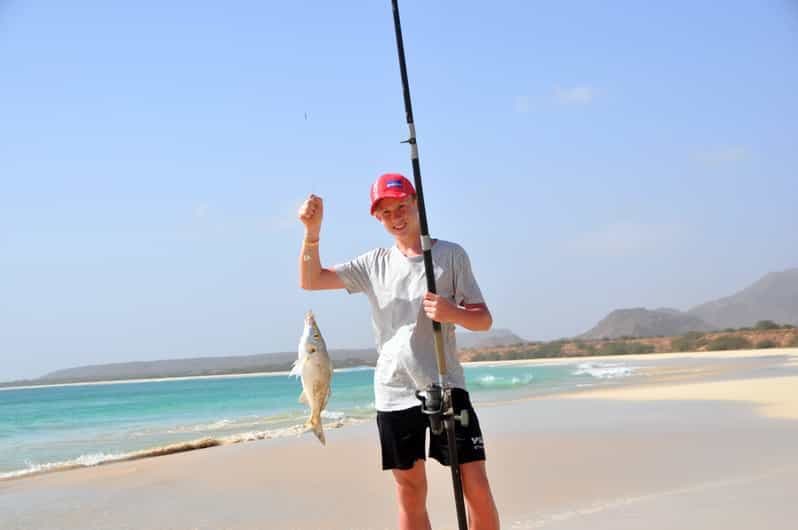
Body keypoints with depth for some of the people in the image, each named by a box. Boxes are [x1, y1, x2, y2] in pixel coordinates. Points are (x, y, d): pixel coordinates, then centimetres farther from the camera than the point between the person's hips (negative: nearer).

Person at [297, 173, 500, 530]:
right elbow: (310, 281, 5)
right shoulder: (373, 263, 8)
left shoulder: (451, 254, 1)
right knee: (410, 494, 8)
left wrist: (452, 313, -22)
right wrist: (312, 231, -10)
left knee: (477, 487, -6)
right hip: (394, 394, 2)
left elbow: (483, 320, 0)